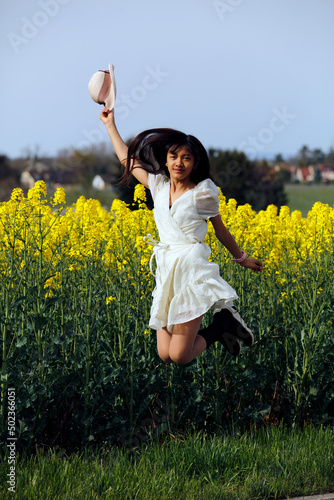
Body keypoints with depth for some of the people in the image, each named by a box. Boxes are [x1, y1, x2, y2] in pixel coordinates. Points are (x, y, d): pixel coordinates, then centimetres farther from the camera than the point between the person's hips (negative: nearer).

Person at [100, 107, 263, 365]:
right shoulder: (159, 185, 10)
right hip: (166, 272, 6)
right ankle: (224, 325, 19)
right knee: (165, 354, 0)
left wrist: (242, 258, 22)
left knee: (180, 357, -12)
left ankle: (224, 322, 12)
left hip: (191, 269, -6)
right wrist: (110, 124, 25)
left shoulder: (202, 192, -2)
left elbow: (221, 230, 12)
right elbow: (128, 158, 22)